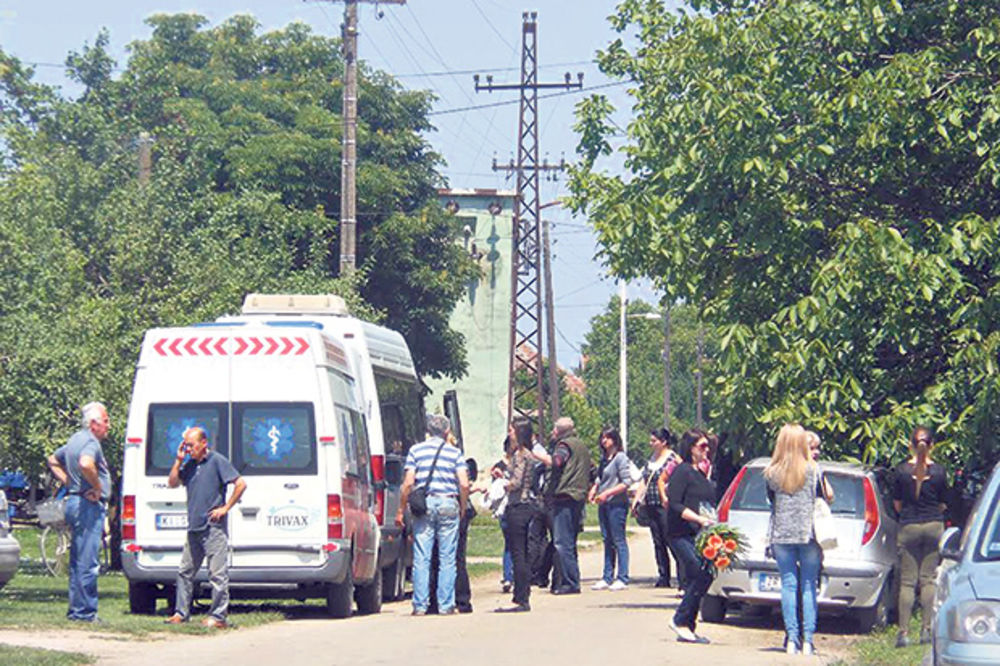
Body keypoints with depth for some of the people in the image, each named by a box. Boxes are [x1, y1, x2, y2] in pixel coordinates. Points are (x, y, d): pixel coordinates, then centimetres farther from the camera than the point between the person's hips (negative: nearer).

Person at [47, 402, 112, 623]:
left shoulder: (76, 439, 17)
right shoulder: (90, 442, -14)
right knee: (87, 563, -8)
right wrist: (98, 486, -21)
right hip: (89, 506, -11)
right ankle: (85, 611, -8)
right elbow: (85, 464, -35)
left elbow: (53, 460, 30)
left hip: (75, 502, 11)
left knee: (77, 561, 14)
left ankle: (76, 610, 18)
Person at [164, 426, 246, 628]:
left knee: (218, 573, -6)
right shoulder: (189, 464, 13)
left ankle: (218, 617, -5)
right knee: (185, 571, 11)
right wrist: (178, 461, 3)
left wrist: (225, 508, -11)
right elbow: (172, 483, 15)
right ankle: (181, 613, 19)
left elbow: (241, 484, -9)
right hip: (194, 528, 8)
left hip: (213, 527, -8)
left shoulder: (217, 461, -7)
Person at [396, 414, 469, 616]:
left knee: (421, 558, 1)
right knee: (447, 558, 5)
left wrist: (401, 510, 4)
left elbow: (408, 483, -2)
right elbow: (464, 484, -4)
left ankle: (420, 605, -1)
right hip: (448, 504, 0)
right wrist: (463, 508, 10)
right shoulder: (454, 452, 5)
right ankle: (446, 605, 4)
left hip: (423, 505, 0)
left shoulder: (416, 450, 5)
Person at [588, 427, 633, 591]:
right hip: (603, 504, 8)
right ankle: (607, 578, 13)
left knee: (619, 541, -6)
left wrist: (607, 493, -18)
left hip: (617, 503, -8)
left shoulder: (620, 457, -9)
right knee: (607, 541, 10)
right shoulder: (604, 458, 15)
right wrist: (594, 489, 7)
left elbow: (627, 482, -14)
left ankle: (622, 579, -3)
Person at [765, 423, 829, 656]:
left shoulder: (772, 473, -2)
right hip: (809, 533, -1)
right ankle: (807, 640, 1)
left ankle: (792, 639, 0)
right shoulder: (813, 470, -6)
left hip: (781, 534, 1)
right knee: (808, 587, 4)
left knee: (788, 585, 4)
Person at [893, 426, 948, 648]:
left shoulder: (902, 470, -5)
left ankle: (903, 632, -3)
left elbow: (897, 505, 4)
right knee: (929, 579, 6)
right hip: (934, 526, 1)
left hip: (908, 527, -1)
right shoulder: (939, 472, -3)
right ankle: (926, 629, 3)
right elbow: (942, 505, 6)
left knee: (907, 581, 2)